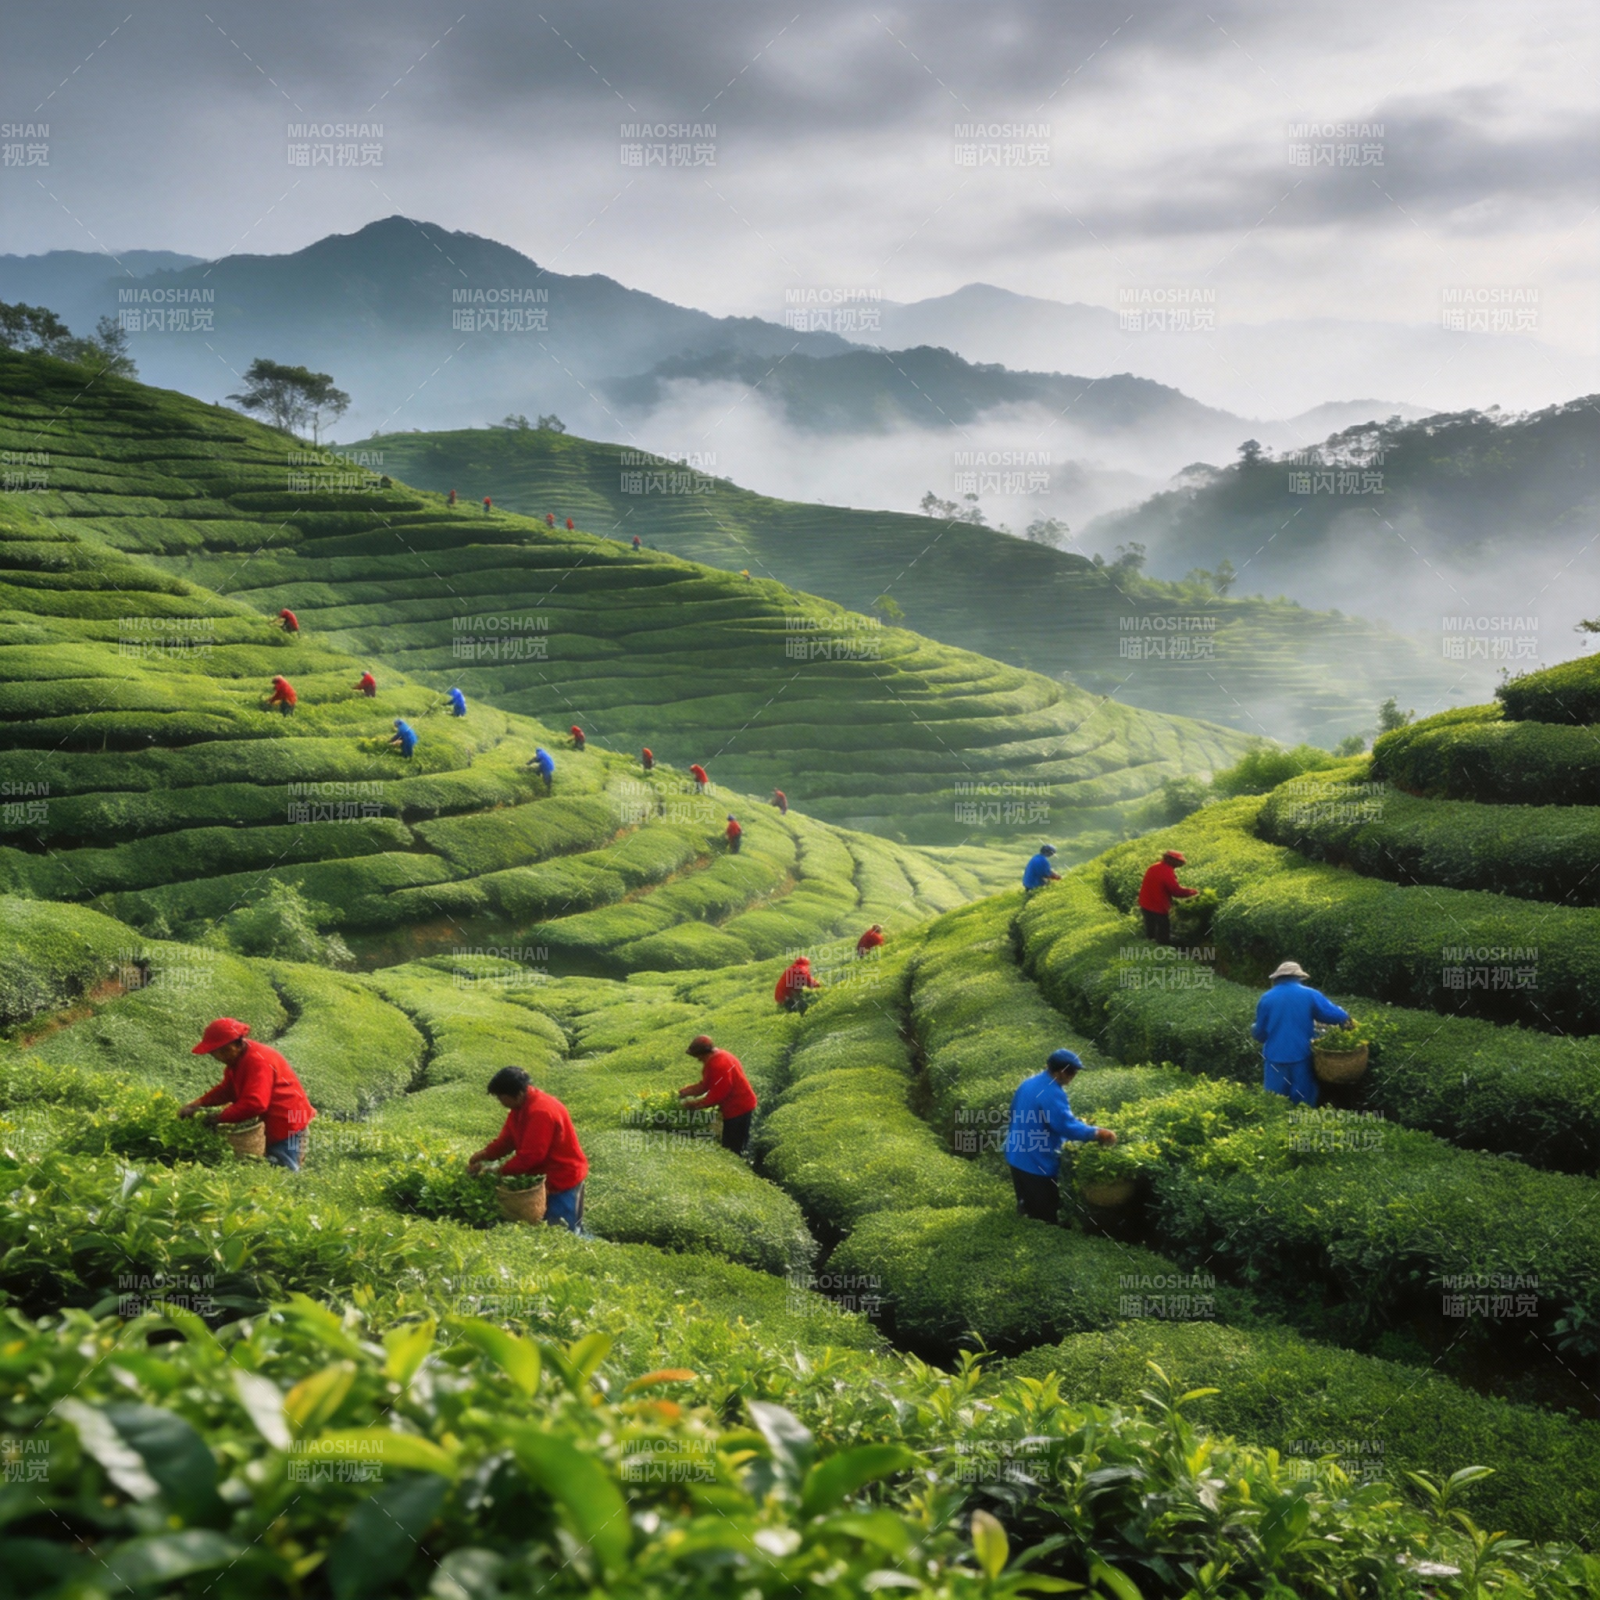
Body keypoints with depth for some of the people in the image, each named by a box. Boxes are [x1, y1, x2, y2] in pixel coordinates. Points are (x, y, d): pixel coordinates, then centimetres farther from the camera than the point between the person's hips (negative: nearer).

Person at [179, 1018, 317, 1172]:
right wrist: (198, 1104, -5)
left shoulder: (257, 1061, -28)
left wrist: (220, 1117, -27)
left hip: (287, 1126, -10)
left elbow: (254, 1103, -35)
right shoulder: (238, 1058, 4)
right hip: (270, 1125, 11)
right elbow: (227, 1090, 9)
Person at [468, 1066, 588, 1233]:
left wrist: (500, 1172, -19)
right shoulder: (520, 1106, 2)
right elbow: (507, 1139, 6)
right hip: (544, 1176, 10)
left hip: (563, 1178, -10)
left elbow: (530, 1155, -28)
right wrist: (484, 1155, -9)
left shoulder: (541, 1112, -29)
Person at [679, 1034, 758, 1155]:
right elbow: (705, 1085, 12)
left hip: (737, 1108, -10)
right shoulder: (717, 1058, 8)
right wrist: (688, 1090, -1)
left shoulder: (719, 1065, -26)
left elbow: (717, 1095, -24)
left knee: (732, 1148, -3)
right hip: (740, 1105, 10)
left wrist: (697, 1104, -15)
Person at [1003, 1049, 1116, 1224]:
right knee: (1046, 1217, 1)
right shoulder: (1052, 1093, -24)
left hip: (1017, 1157, 9)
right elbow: (1066, 1125, -28)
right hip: (1037, 1163, -9)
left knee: (1027, 1210, 21)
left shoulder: (1029, 1083, 7)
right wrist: (1096, 1133, -19)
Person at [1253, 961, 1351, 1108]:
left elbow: (1260, 1032, 7)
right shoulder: (1310, 995, -3)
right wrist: (1345, 1019, 15)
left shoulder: (1266, 998, 2)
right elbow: (1338, 1016, -7)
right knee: (1303, 1104, 9)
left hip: (1275, 1058, 1)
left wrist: (1254, 1033, 29)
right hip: (1302, 1057, -1)